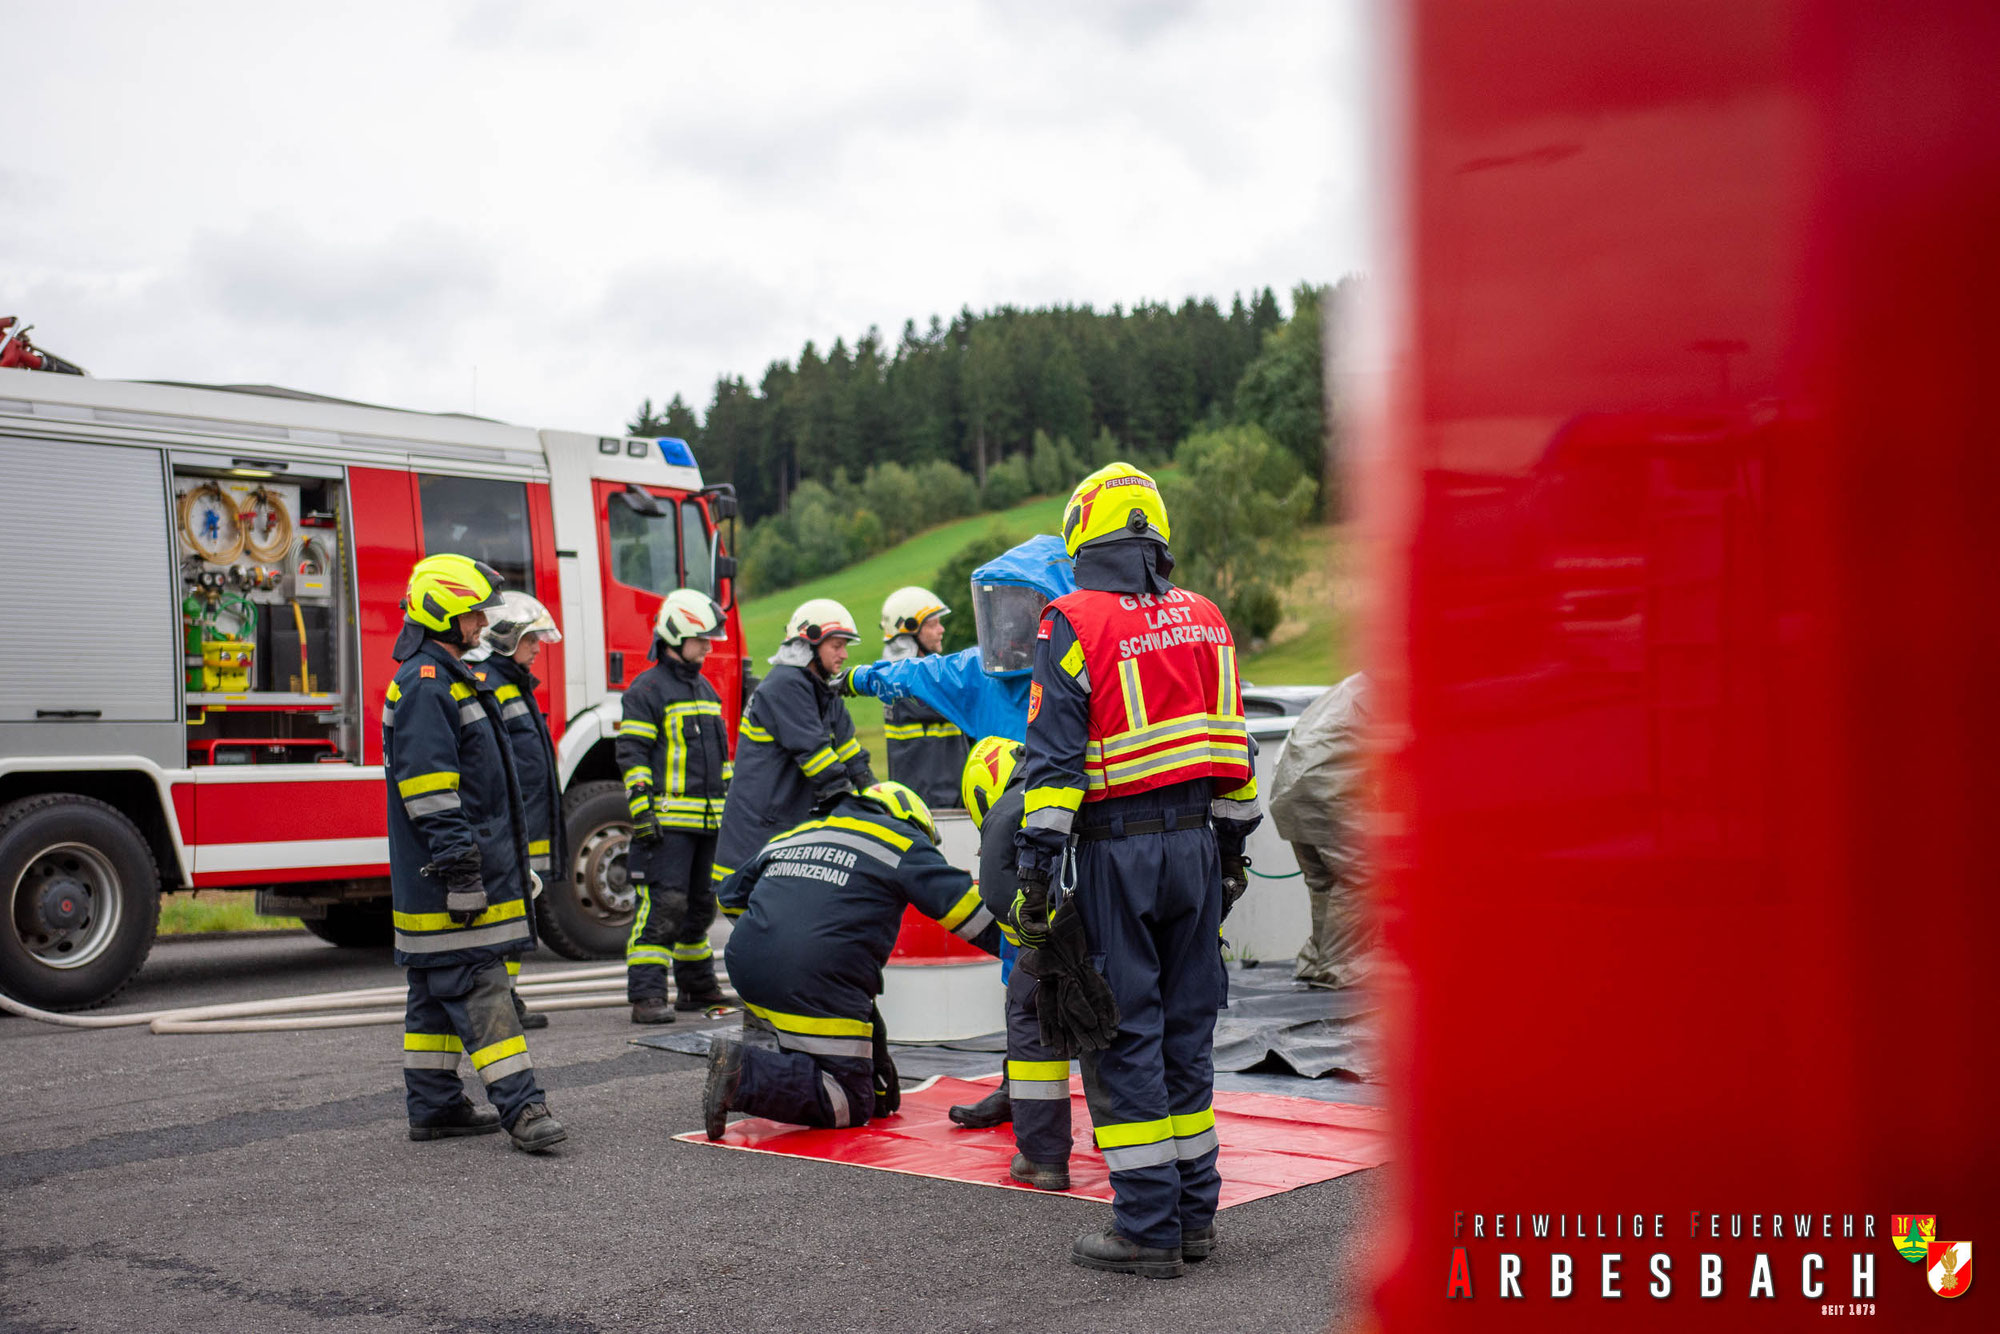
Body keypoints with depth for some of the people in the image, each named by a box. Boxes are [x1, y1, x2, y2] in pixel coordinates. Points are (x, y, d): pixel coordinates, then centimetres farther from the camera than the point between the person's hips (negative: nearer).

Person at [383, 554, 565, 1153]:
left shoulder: (446, 680, 20)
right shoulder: (424, 684, -14)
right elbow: (428, 784, -21)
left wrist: (467, 862, 27)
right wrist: (459, 868, -24)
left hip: (436, 880, 11)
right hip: (441, 879, -11)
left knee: (440, 991, 13)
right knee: (477, 985, -12)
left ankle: (434, 1106, 18)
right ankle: (519, 1105, -14)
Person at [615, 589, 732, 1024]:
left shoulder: (706, 690, 19)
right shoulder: (647, 690, -6)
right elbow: (632, 756, -11)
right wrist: (642, 812, -18)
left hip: (708, 821, 8)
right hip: (668, 822, -8)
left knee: (700, 905, 15)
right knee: (663, 905, -12)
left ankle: (697, 987, 26)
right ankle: (647, 996, -11)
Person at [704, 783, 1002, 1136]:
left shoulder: (787, 838, 27)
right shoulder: (899, 841, 10)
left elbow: (731, 896, 38)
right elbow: (964, 903, 4)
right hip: (817, 986, -8)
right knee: (852, 1106, 0)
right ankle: (747, 1075, -16)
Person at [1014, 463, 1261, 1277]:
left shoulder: (1072, 624, -8)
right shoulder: (1203, 619, 9)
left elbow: (1053, 760, -14)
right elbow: (1233, 747, 13)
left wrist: (1034, 873, -12)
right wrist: (1232, 846, 21)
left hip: (1116, 852, -5)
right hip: (1194, 843, 6)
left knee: (1124, 1036, 1)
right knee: (1186, 1028, 13)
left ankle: (1148, 1228, 4)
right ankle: (1194, 1215, 20)